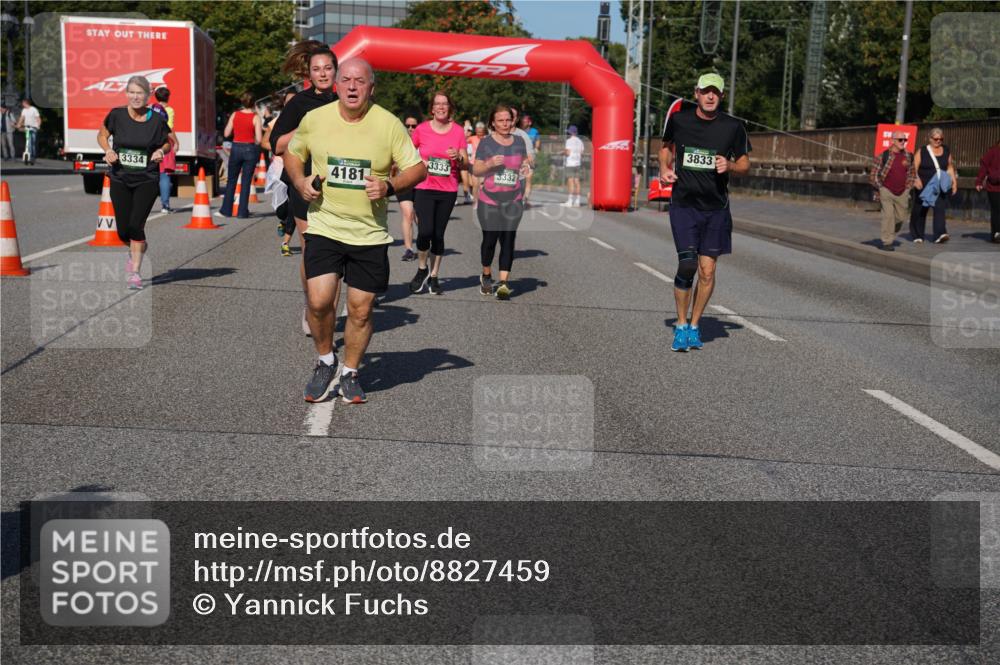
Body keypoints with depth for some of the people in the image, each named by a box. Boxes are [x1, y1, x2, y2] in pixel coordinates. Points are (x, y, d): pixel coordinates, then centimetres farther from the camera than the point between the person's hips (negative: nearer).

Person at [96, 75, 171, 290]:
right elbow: (102, 135, 10)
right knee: (123, 230, 3)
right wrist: (108, 150, -9)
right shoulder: (117, 115, -5)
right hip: (120, 179, 2)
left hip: (147, 180, -2)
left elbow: (167, 143, 8)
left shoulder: (157, 120, -7)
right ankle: (138, 248, 40)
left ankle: (134, 271, 5)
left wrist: (160, 151, -13)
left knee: (136, 225, -11)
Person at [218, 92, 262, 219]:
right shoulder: (255, 117, -8)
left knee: (231, 180, 14)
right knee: (246, 182, 5)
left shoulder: (235, 115, -1)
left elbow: (226, 133, 2)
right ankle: (242, 212, 5)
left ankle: (226, 210, 16)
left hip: (236, 148, 2)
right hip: (250, 149, -2)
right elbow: (259, 139, -12)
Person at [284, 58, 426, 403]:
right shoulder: (314, 119, 0)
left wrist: (389, 186, -17)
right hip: (324, 228, 0)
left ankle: (350, 374, 26)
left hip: (370, 233, 0)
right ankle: (325, 362, 15)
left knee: (360, 310, 4)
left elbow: (418, 168, 1)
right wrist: (300, 181, -3)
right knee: (319, 301, -12)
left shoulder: (389, 124, -5)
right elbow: (293, 152, 17)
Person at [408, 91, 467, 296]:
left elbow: (465, 164, 6)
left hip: (448, 190, 2)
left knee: (438, 234, 6)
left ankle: (434, 276, 19)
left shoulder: (458, 131, 2)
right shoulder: (422, 129, -1)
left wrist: (458, 157, -14)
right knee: (425, 231, -15)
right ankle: (422, 268, 10)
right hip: (424, 188, -2)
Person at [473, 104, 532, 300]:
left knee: (508, 240, -6)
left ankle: (503, 283, -7)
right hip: (489, 201, -2)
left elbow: (524, 163, 23)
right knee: (490, 239, 2)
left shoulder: (519, 142, 9)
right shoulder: (486, 143, 0)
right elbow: (476, 170, 2)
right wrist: (490, 164, -17)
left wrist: (526, 167, 0)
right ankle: (486, 276, 27)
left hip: (513, 201, 2)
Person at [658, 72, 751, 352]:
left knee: (707, 272, 2)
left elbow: (745, 164, 9)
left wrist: (729, 165, -12)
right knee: (686, 266, -12)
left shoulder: (733, 127, -1)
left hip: (716, 209, 1)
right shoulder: (678, 120, 1)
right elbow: (666, 147, 20)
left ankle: (694, 325, 21)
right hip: (683, 205, -1)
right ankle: (681, 325, 6)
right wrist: (664, 168, 1)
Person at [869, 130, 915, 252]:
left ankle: (891, 236, 32)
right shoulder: (883, 156, -10)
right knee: (888, 216, -12)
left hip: (902, 193, 5)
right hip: (887, 191, -5)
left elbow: (912, 172, 18)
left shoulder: (908, 156, 4)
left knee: (901, 217, 8)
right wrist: (879, 189, -4)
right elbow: (874, 174, -4)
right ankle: (887, 242, -6)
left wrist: (908, 187, 11)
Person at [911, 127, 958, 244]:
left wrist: (954, 181, 12)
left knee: (940, 208, -15)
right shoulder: (922, 151, 0)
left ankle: (940, 234, -25)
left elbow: (950, 168, 19)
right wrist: (916, 179, -20)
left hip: (940, 186, 2)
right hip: (923, 186, -2)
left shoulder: (946, 151, 11)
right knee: (920, 211, 6)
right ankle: (917, 235, 20)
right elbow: (914, 168, -4)